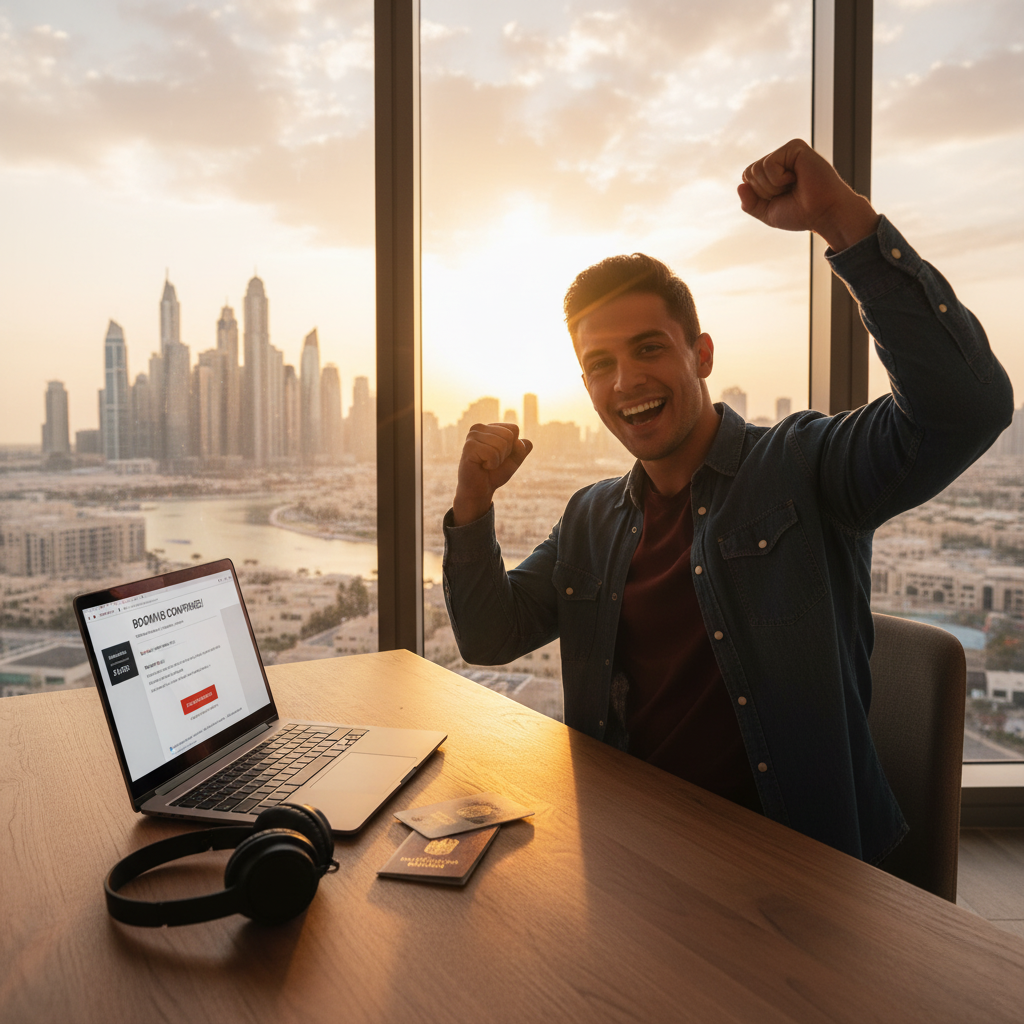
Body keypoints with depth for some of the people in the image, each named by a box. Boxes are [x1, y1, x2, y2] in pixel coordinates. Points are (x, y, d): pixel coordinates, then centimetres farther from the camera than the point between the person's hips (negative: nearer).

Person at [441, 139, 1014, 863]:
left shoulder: (803, 468, -7)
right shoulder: (591, 518, 9)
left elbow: (964, 408, -23)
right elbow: (488, 637, 10)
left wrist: (846, 220, -27)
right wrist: (474, 505, -5)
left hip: (792, 857, -3)